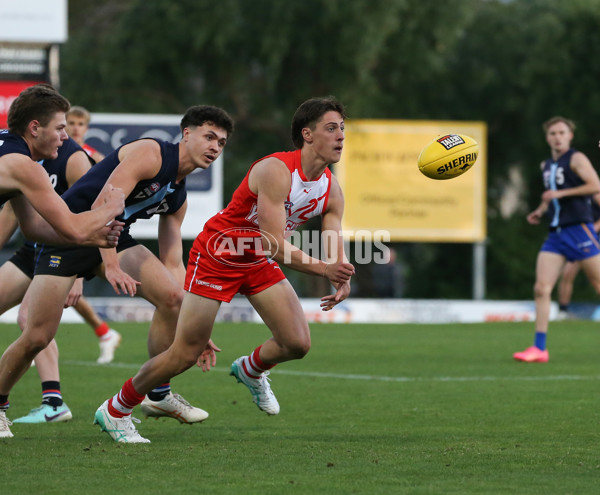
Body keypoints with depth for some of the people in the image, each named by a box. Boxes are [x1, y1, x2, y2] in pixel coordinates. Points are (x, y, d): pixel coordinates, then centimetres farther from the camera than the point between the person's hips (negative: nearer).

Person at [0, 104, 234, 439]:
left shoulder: (178, 196, 10)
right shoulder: (150, 154, -16)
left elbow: (172, 264, 12)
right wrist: (111, 266, -34)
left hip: (114, 238, 8)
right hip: (67, 234, -8)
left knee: (172, 297, -12)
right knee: (37, 337, -12)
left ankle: (159, 395, 1)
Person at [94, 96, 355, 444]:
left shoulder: (331, 190, -6)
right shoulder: (275, 171, -29)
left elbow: (336, 253, -5)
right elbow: (276, 246, -34)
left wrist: (342, 281, -27)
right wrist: (323, 269, -42)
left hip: (259, 263, 7)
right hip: (217, 255, -7)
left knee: (298, 344, -7)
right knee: (185, 355, -7)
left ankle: (251, 370, 28)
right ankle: (115, 411, 12)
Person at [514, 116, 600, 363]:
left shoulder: (576, 159, -5)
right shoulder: (546, 166, 17)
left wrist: (561, 193, -19)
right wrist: (540, 210, 15)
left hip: (579, 229, -7)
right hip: (556, 232, 7)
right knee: (541, 288, -7)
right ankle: (539, 348, -7)